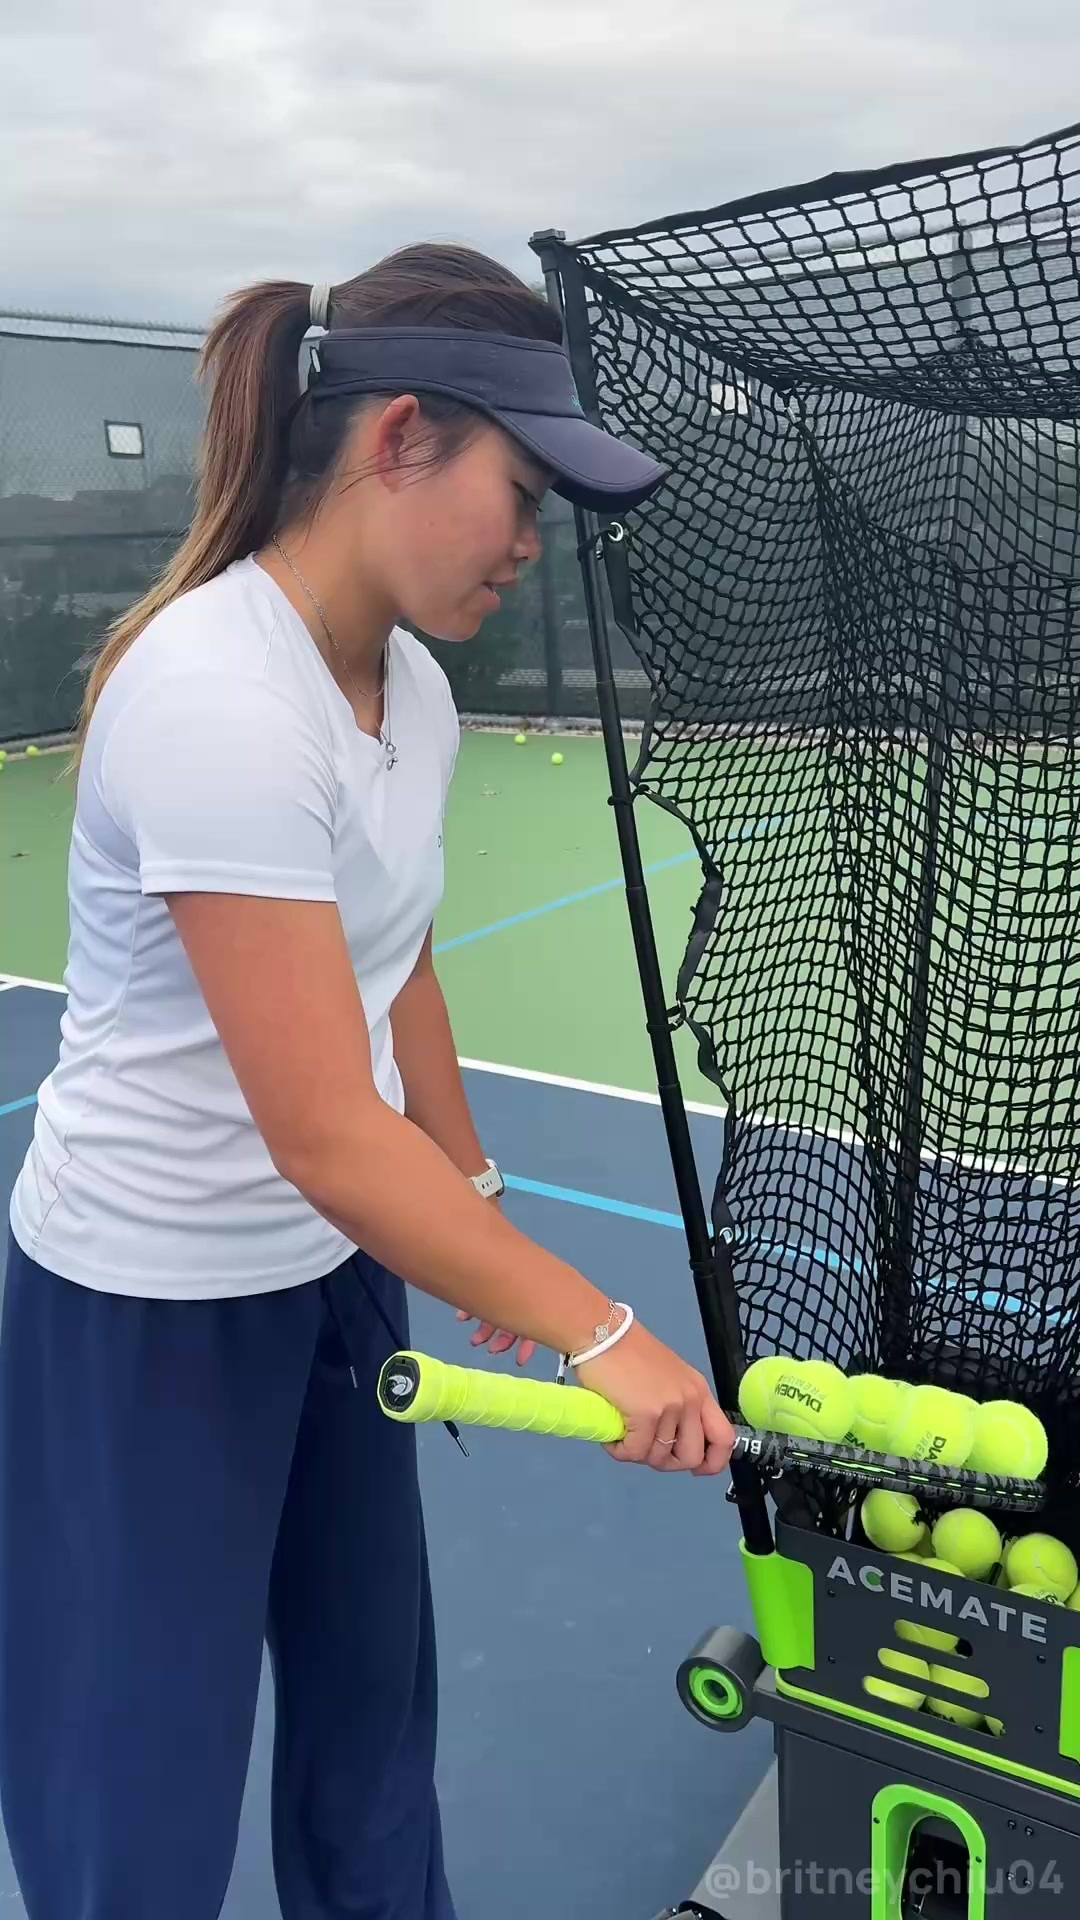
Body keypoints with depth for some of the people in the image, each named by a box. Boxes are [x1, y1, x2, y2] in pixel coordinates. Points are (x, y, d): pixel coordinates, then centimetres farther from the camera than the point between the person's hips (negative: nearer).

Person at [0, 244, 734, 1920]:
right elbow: (328, 1138, -29)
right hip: (152, 1311, -8)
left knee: (375, 1694, 22)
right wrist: (591, 1330, -23)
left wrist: (480, 1199, 15)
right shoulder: (218, 697, -28)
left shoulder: (416, 685, -1)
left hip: (339, 1271, 8)